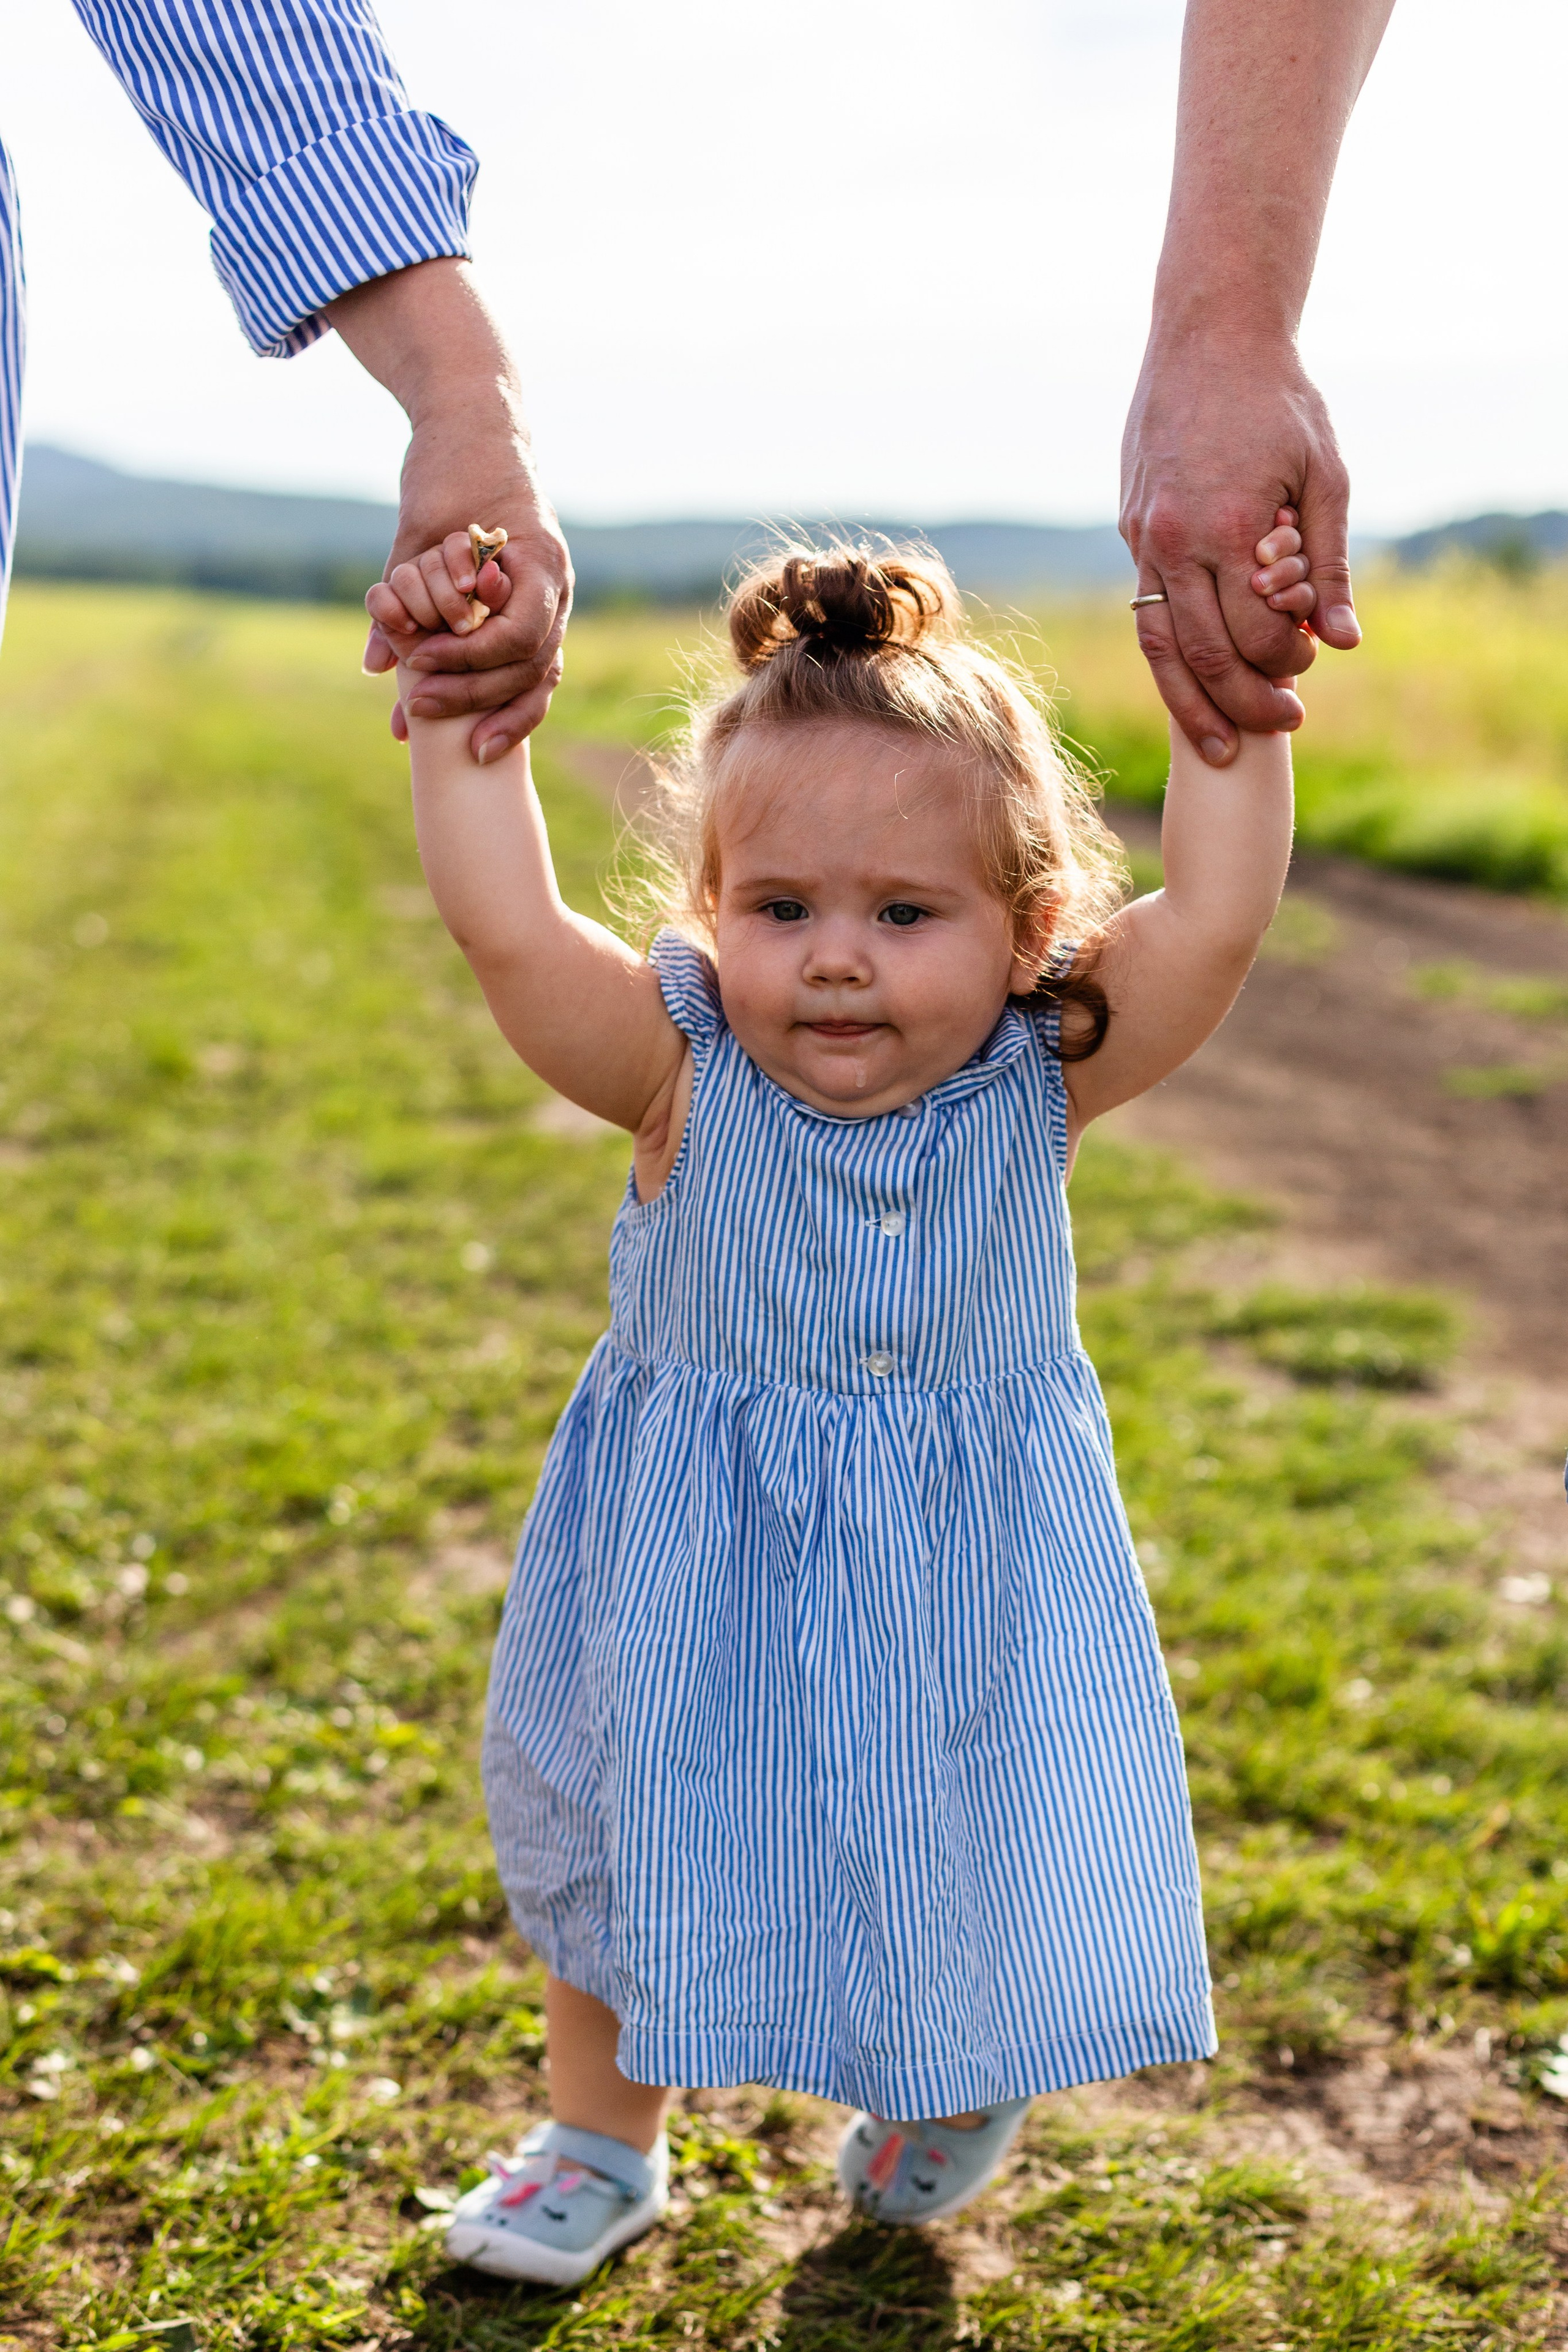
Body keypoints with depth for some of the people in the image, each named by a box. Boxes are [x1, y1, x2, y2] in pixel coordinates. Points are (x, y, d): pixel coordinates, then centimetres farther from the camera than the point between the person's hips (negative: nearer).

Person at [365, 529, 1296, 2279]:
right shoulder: (687, 1080, -20)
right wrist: (460, 711, -29)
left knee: (960, 1882, 15)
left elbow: (1213, 920, -26)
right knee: (635, 1863, 18)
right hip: (704, 1590, 0)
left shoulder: (1036, 1084, -17)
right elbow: (506, 927, -30)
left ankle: (945, 2096, 52)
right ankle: (602, 2140, 48)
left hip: (965, 1592, 0)